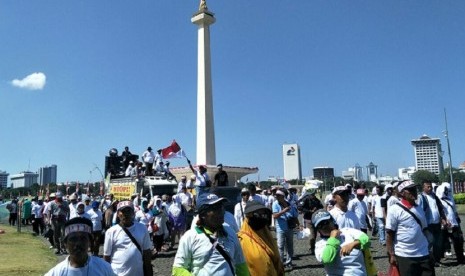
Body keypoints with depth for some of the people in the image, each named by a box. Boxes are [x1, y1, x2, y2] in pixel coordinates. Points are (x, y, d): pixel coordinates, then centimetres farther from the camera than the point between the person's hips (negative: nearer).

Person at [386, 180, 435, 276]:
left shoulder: (420, 209, 10)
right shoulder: (394, 210, -10)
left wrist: (430, 251, 13)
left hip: (423, 254, 6)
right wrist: (391, 255, -12)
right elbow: (389, 234, -10)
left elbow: (425, 230, 17)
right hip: (404, 256, -6)